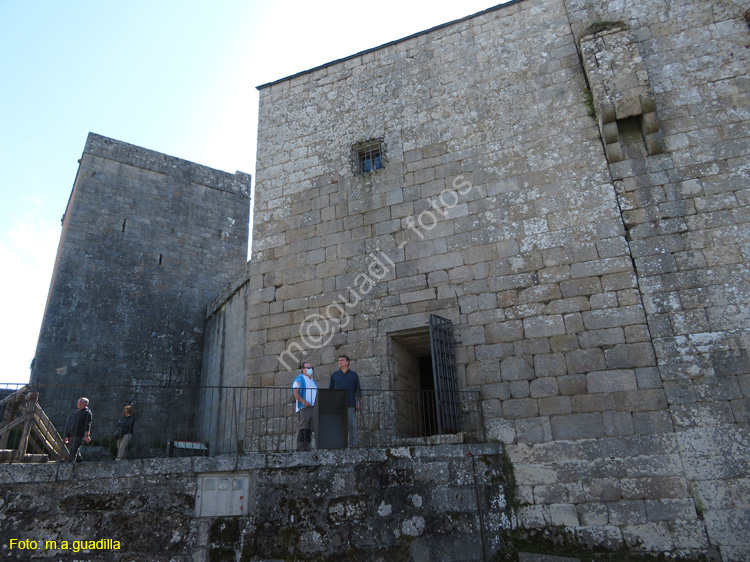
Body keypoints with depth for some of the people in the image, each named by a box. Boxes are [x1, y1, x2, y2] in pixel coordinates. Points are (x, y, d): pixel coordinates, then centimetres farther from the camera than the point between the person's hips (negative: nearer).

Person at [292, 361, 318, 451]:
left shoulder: (312, 380, 24)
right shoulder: (299, 379, -1)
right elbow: (295, 393, -12)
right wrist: (304, 402, -21)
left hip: (313, 407, 8)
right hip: (303, 408, -8)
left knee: (310, 428, 5)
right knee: (303, 427, -12)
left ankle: (307, 446, 8)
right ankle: (300, 446, -10)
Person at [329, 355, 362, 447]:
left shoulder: (354, 375, 10)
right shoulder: (334, 375, 12)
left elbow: (358, 389, 10)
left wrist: (358, 402, 0)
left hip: (350, 404, -1)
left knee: (352, 425, -3)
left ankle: (353, 444, 2)